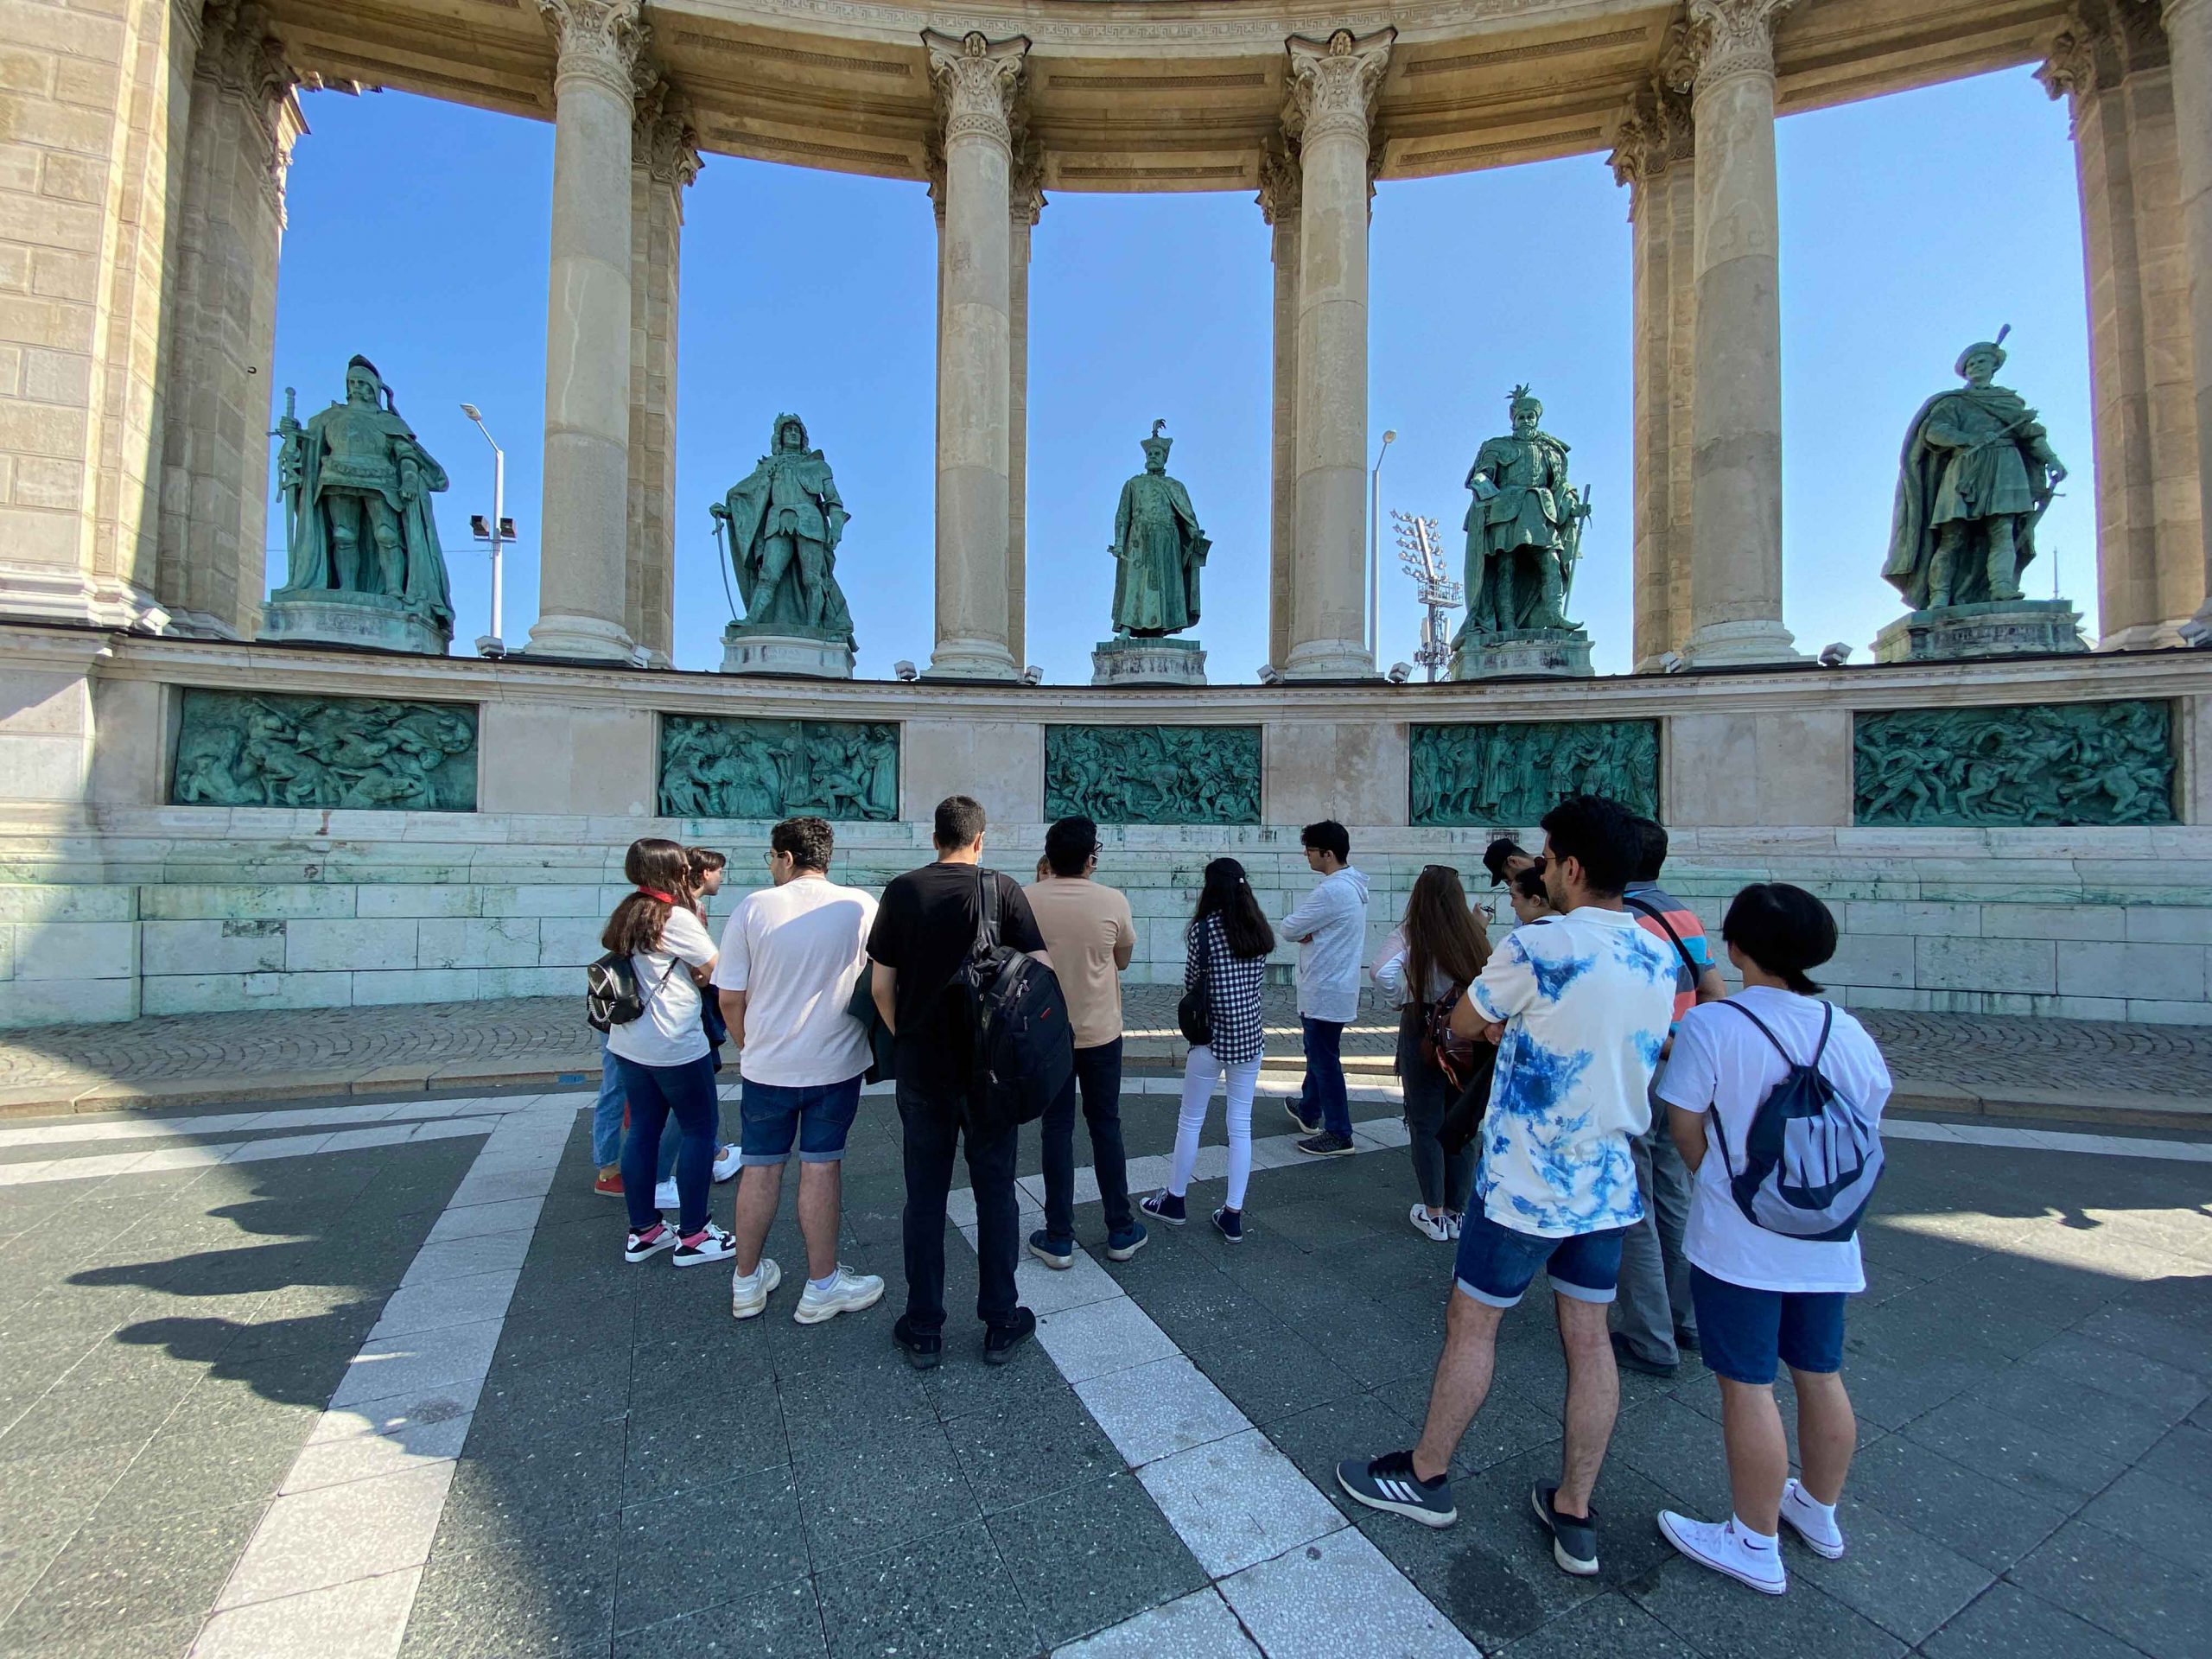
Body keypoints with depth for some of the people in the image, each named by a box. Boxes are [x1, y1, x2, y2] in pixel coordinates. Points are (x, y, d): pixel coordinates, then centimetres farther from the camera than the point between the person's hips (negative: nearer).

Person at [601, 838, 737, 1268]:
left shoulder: (626, 913, 7)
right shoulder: (677, 918, -17)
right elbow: (717, 972, -13)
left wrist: (689, 974, 0)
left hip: (628, 1043, 8)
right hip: (674, 1046, -8)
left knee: (643, 1129, 15)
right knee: (698, 1130, 3)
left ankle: (643, 1231, 26)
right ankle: (693, 1236, 11)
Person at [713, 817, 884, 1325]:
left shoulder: (753, 908, -8)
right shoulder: (861, 907, -9)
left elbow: (730, 998, -5)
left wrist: (751, 1048, 12)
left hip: (767, 1065, 1)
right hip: (835, 1064, -1)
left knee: (760, 1168, 15)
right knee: (821, 1168, 10)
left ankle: (747, 1282, 31)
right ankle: (822, 1287, 22)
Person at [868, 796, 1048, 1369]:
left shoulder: (902, 891, -4)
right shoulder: (1004, 889, -9)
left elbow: (881, 985, -2)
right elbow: (1042, 972, -11)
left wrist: (904, 1039, 12)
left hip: (922, 1068, 1)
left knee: (925, 1196, 14)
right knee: (995, 1192, 13)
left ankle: (923, 1329, 25)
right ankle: (1001, 1323, 25)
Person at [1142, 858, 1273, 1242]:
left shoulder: (1203, 929, -13)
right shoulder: (1259, 930, 2)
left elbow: (1191, 984, -5)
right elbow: (1259, 981, 10)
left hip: (1212, 1038, -5)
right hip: (1250, 1037, 5)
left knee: (1190, 1122, 12)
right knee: (1241, 1125, 11)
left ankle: (1175, 1200, 27)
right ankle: (1233, 1215, 17)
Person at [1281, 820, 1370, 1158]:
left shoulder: (1331, 891, -24)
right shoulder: (1352, 885, 9)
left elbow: (1288, 929, -19)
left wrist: (1303, 932, 0)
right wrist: (1310, 932, -8)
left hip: (1324, 993, -10)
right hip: (1333, 987, 10)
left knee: (1324, 1060, 1)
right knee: (1318, 1053, 23)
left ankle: (1338, 1135, 11)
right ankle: (1309, 1111, 39)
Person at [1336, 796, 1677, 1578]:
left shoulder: (1538, 947, -22)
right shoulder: (1658, 958, 1)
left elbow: (1463, 1022, -7)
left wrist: (1490, 960, 10)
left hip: (1527, 1183, -6)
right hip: (1610, 1181, 7)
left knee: (1471, 1324, 10)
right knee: (1589, 1337, 16)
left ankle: (1424, 1475, 28)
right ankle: (1574, 1513, 30)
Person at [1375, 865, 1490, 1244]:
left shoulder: (1413, 937, -14)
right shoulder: (1476, 936, -5)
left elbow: (1383, 975, -27)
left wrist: (1406, 998, -10)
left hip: (1423, 1036, -3)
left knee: (1426, 1126, 10)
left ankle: (1434, 1215, 19)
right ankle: (1457, 1213, 27)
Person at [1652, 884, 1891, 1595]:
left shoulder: (1709, 1025, -19)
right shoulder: (1848, 1031, -3)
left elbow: (1686, 1128, -12)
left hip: (1738, 1239, -6)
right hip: (1826, 1238, 6)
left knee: (1747, 1385, 7)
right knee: (1820, 1376, 21)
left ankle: (1756, 1546, 22)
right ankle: (1818, 1512, 42)